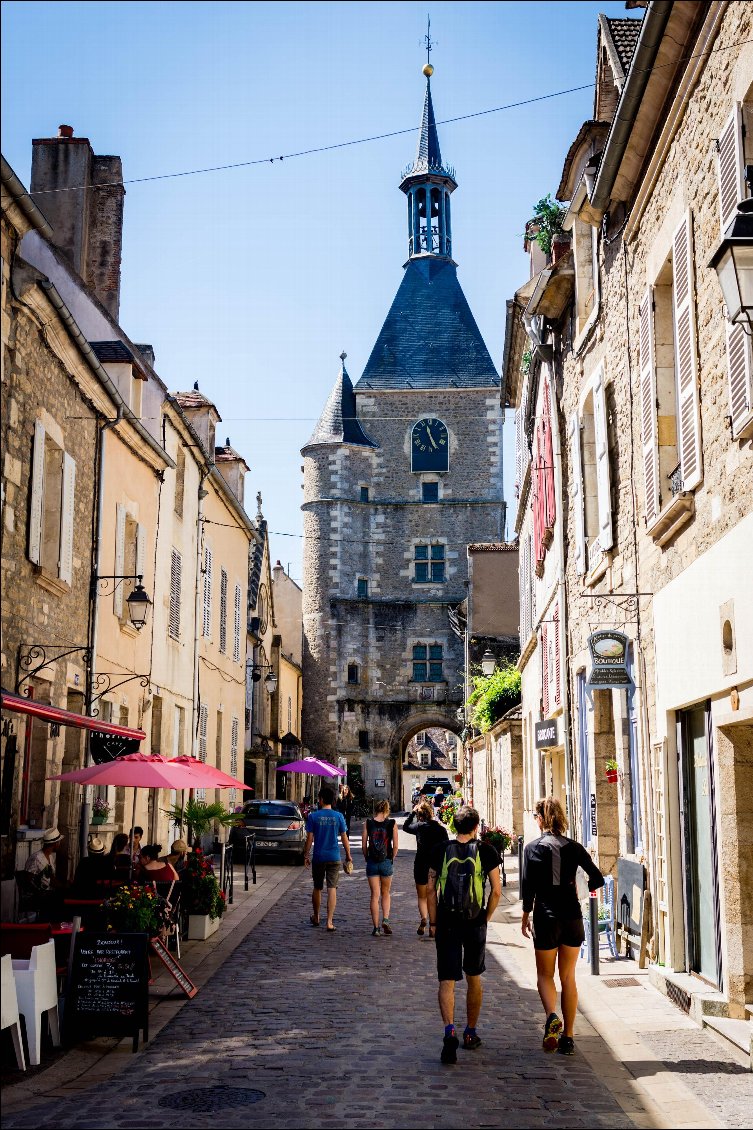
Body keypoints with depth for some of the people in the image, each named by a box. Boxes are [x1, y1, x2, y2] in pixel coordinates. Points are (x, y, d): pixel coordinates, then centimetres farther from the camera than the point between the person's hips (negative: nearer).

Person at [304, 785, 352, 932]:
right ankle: (330, 921, -6)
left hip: (318, 857, 0)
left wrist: (306, 855, 5)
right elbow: (344, 837, 1)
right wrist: (348, 855, 12)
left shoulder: (313, 816, -6)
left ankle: (316, 918, 31)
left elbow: (309, 838, -5)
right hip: (334, 857, 0)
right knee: (332, 889, 0)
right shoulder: (338, 816, -3)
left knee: (317, 888, 15)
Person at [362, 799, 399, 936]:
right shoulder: (392, 824, -4)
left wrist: (367, 858, 10)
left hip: (372, 863, 0)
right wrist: (392, 859, 10)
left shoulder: (368, 823, -3)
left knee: (375, 895, 6)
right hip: (387, 862, 0)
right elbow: (395, 846, -4)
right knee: (386, 893, 19)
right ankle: (385, 919, 1)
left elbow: (363, 845, -3)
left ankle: (376, 927, 5)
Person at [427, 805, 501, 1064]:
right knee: (474, 979, 18)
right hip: (475, 925, 1)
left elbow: (430, 889, -1)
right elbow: (496, 890, -4)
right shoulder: (487, 852, -3)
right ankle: (470, 1034, 29)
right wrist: (486, 918, 9)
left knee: (447, 981, 0)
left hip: (446, 924, 0)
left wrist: (433, 922, 6)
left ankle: (450, 1031, -21)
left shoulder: (441, 851, -1)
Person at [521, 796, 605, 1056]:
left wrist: (525, 916, 4)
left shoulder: (533, 847, -6)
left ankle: (551, 1016, -17)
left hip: (546, 917, -3)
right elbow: (598, 879, 3)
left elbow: (528, 886, -7)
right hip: (572, 915, 3)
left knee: (544, 974, 11)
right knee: (568, 977, 12)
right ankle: (568, 1038, 11)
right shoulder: (574, 847, 3)